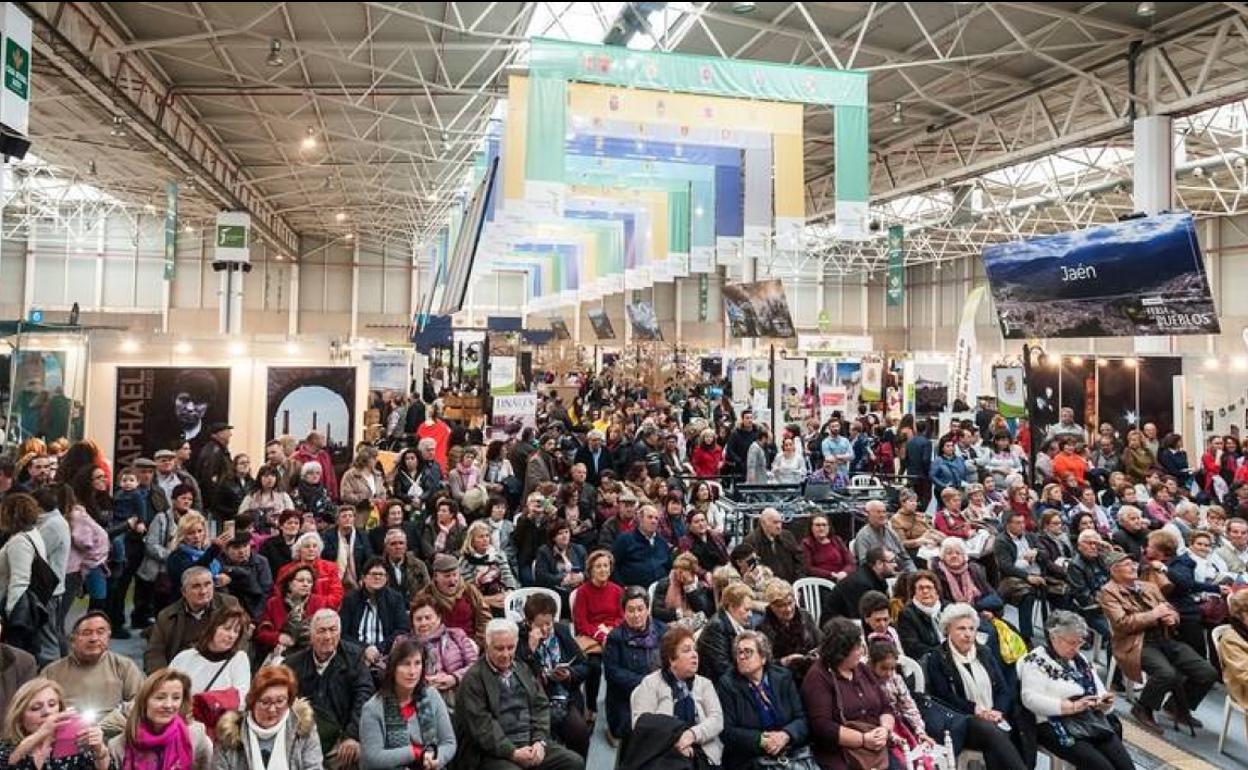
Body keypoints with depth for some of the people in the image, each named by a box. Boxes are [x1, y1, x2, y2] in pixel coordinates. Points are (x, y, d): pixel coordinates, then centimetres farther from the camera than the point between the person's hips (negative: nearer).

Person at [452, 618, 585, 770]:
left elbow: (541, 705, 11)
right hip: (495, 751, -6)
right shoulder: (473, 678, -6)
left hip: (531, 743, 6)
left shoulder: (522, 669, 15)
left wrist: (540, 741, -5)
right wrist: (512, 752, -20)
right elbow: (481, 724, -14)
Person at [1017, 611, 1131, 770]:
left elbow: (1100, 691, 19)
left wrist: (1104, 703, -5)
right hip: (1059, 728, -6)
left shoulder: (1081, 660, 18)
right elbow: (1030, 699, -15)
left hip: (1095, 722, 6)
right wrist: (1072, 706, -19)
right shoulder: (1036, 660, -5)